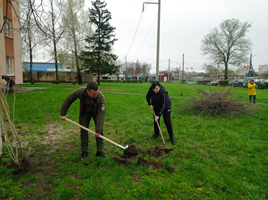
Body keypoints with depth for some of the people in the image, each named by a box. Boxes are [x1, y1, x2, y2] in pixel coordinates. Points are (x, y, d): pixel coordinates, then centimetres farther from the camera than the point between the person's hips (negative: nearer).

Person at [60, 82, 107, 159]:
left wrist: (98, 130, -32)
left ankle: (99, 151, 7)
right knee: (83, 131, -1)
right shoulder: (80, 91, -33)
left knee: (100, 130, -5)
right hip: (84, 112, 1)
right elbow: (68, 100, -16)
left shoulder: (101, 97, -37)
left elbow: (101, 115, -34)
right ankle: (84, 151, 13)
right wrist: (63, 114, -13)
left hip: (96, 112, -1)